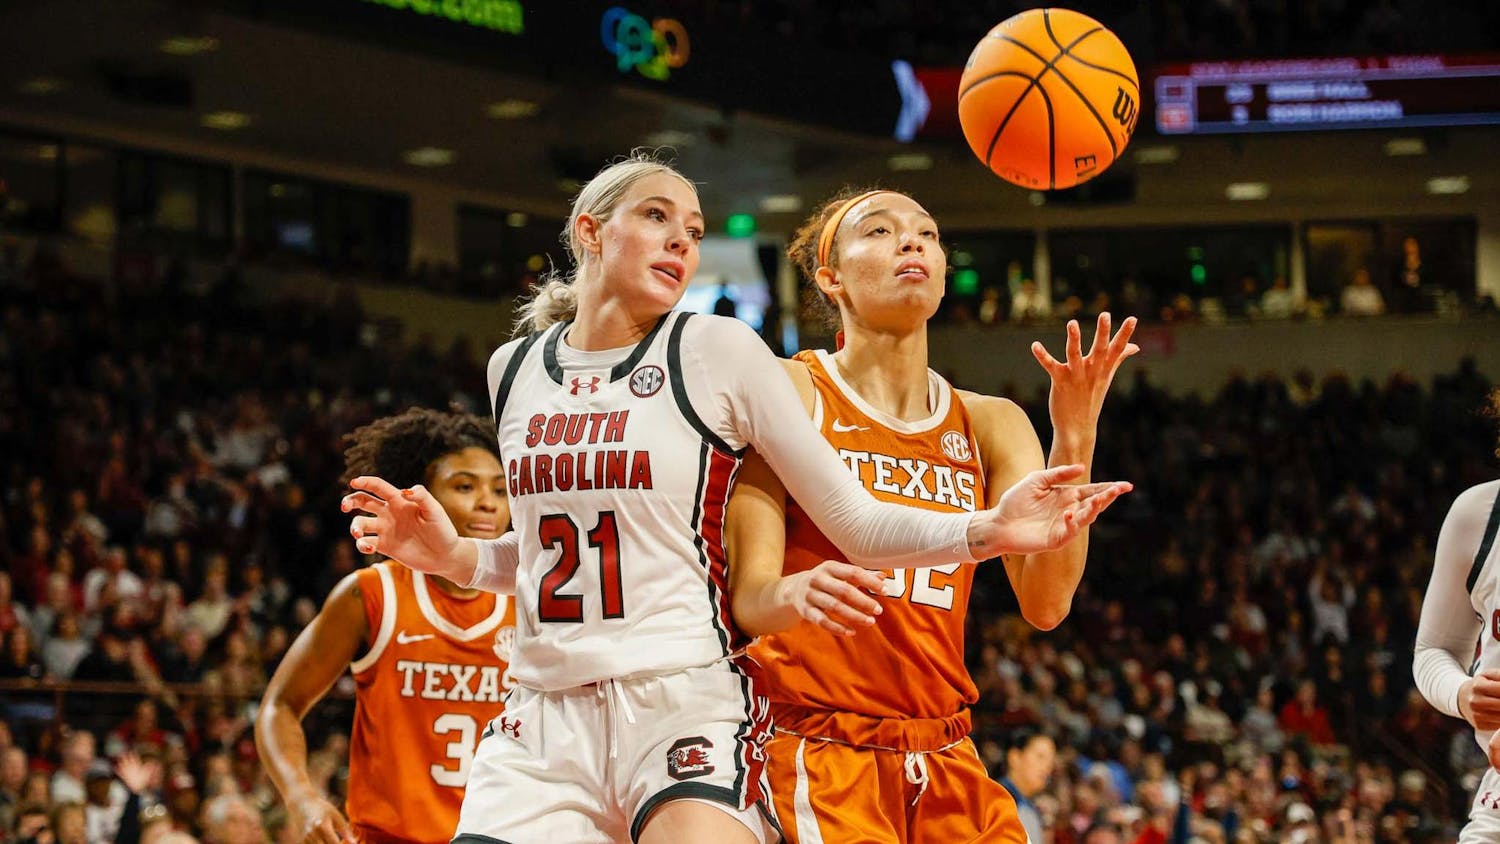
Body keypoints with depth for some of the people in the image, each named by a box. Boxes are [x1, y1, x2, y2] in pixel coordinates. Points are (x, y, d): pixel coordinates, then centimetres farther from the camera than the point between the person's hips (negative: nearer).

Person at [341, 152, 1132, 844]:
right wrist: (451, 555, 8)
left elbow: (853, 523, -1)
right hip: (543, 721, 4)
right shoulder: (515, 368, 13)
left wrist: (986, 530, -16)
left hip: (687, 706, -4)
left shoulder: (718, 351, 0)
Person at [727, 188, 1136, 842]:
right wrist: (799, 592, -34)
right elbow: (749, 597, -11)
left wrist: (1074, 440, -13)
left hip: (945, 766, 5)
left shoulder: (989, 424, 10)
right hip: (813, 754, -5)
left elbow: (1045, 602, -3)